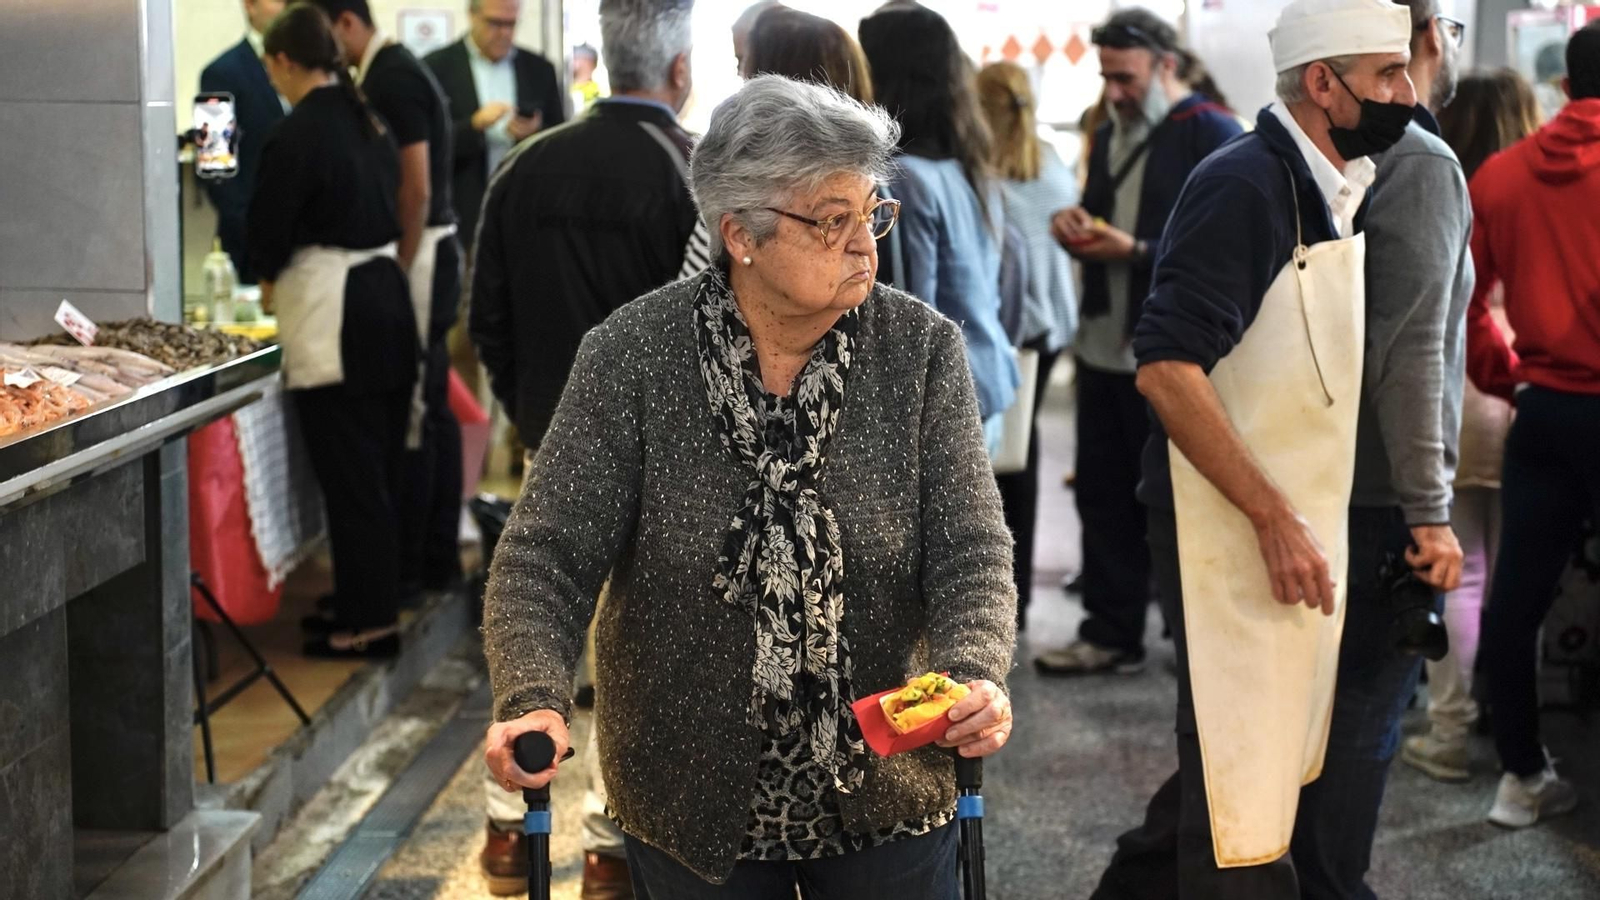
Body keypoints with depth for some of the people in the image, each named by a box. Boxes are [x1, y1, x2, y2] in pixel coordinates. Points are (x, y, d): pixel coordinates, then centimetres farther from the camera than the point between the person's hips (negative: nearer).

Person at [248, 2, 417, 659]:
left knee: (349, 476, -1)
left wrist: (270, 279, 13)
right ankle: (376, 599, 25)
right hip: (388, 298, 8)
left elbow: (268, 233, -10)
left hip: (334, 321, -8)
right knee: (381, 469, 15)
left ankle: (367, 622, 5)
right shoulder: (370, 124, 9)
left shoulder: (294, 136, -15)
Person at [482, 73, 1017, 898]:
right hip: (692, 803, 0)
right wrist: (533, 700, -30)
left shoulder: (922, 349, -8)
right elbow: (548, 556, -12)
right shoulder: (632, 355, -12)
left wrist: (975, 673, -30)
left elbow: (970, 549, -10)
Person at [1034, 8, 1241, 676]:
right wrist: (1078, 227, 1)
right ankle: (1110, 633, 20)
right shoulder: (1109, 137, 16)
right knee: (1102, 493, 10)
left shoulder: (1215, 136, -10)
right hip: (1104, 345, 8)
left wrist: (1137, 251, -23)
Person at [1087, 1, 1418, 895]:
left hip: (1302, 524, 9)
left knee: (1273, 762, 19)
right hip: (1234, 529, -9)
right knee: (1243, 807, 0)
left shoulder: (1338, 189, 10)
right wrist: (1274, 519, -24)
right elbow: (1167, 368, -24)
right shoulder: (1243, 185, -17)